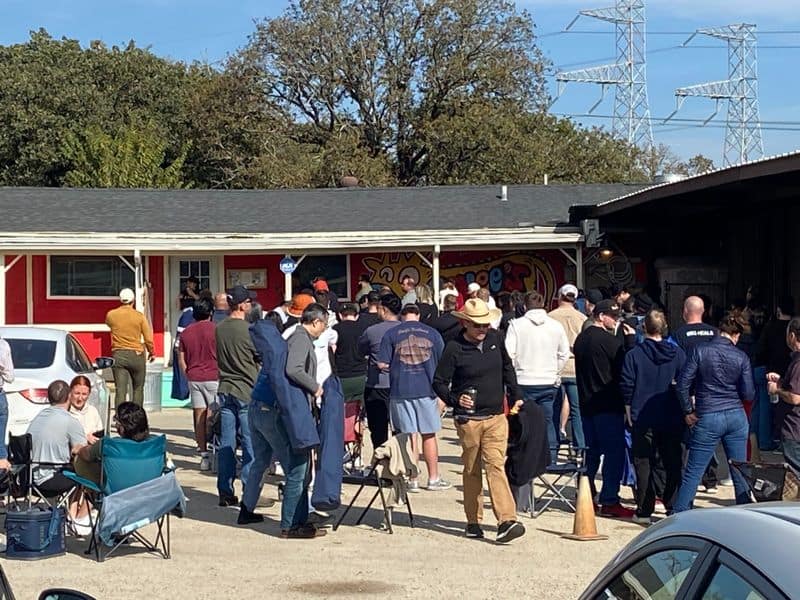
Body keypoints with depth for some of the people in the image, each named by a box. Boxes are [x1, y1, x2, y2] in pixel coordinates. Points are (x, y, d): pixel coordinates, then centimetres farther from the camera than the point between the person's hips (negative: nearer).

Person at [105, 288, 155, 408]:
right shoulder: (139, 316, -6)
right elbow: (148, 339, -3)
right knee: (138, 389, 14)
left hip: (118, 356, 1)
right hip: (136, 355, -1)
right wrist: (152, 353, 12)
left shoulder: (111, 315, -1)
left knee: (120, 391, -1)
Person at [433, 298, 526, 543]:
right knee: (472, 470, 7)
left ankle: (506, 521, -16)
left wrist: (516, 396, 17)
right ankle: (473, 522, 18)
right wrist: (455, 399, -19)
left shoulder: (495, 340, 5)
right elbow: (439, 382, -4)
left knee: (496, 466, -8)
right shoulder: (454, 349, -8)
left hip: (496, 417, 2)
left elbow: (507, 367, 21)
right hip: (469, 419, -2)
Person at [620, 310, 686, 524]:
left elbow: (626, 386, -5)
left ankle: (644, 511, 4)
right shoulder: (678, 353, 0)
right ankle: (674, 509, 9)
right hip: (673, 418, 2)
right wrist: (684, 410, 13)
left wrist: (629, 412, 6)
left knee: (644, 464, 5)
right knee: (673, 465, 9)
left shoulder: (634, 354, -5)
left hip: (643, 419, -1)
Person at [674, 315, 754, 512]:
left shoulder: (700, 352, -6)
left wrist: (688, 411, 5)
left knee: (692, 472, 3)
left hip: (707, 418, -2)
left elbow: (683, 383, -7)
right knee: (740, 471, 10)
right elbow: (748, 394, -1)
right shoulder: (741, 357, -1)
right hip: (736, 417, 2)